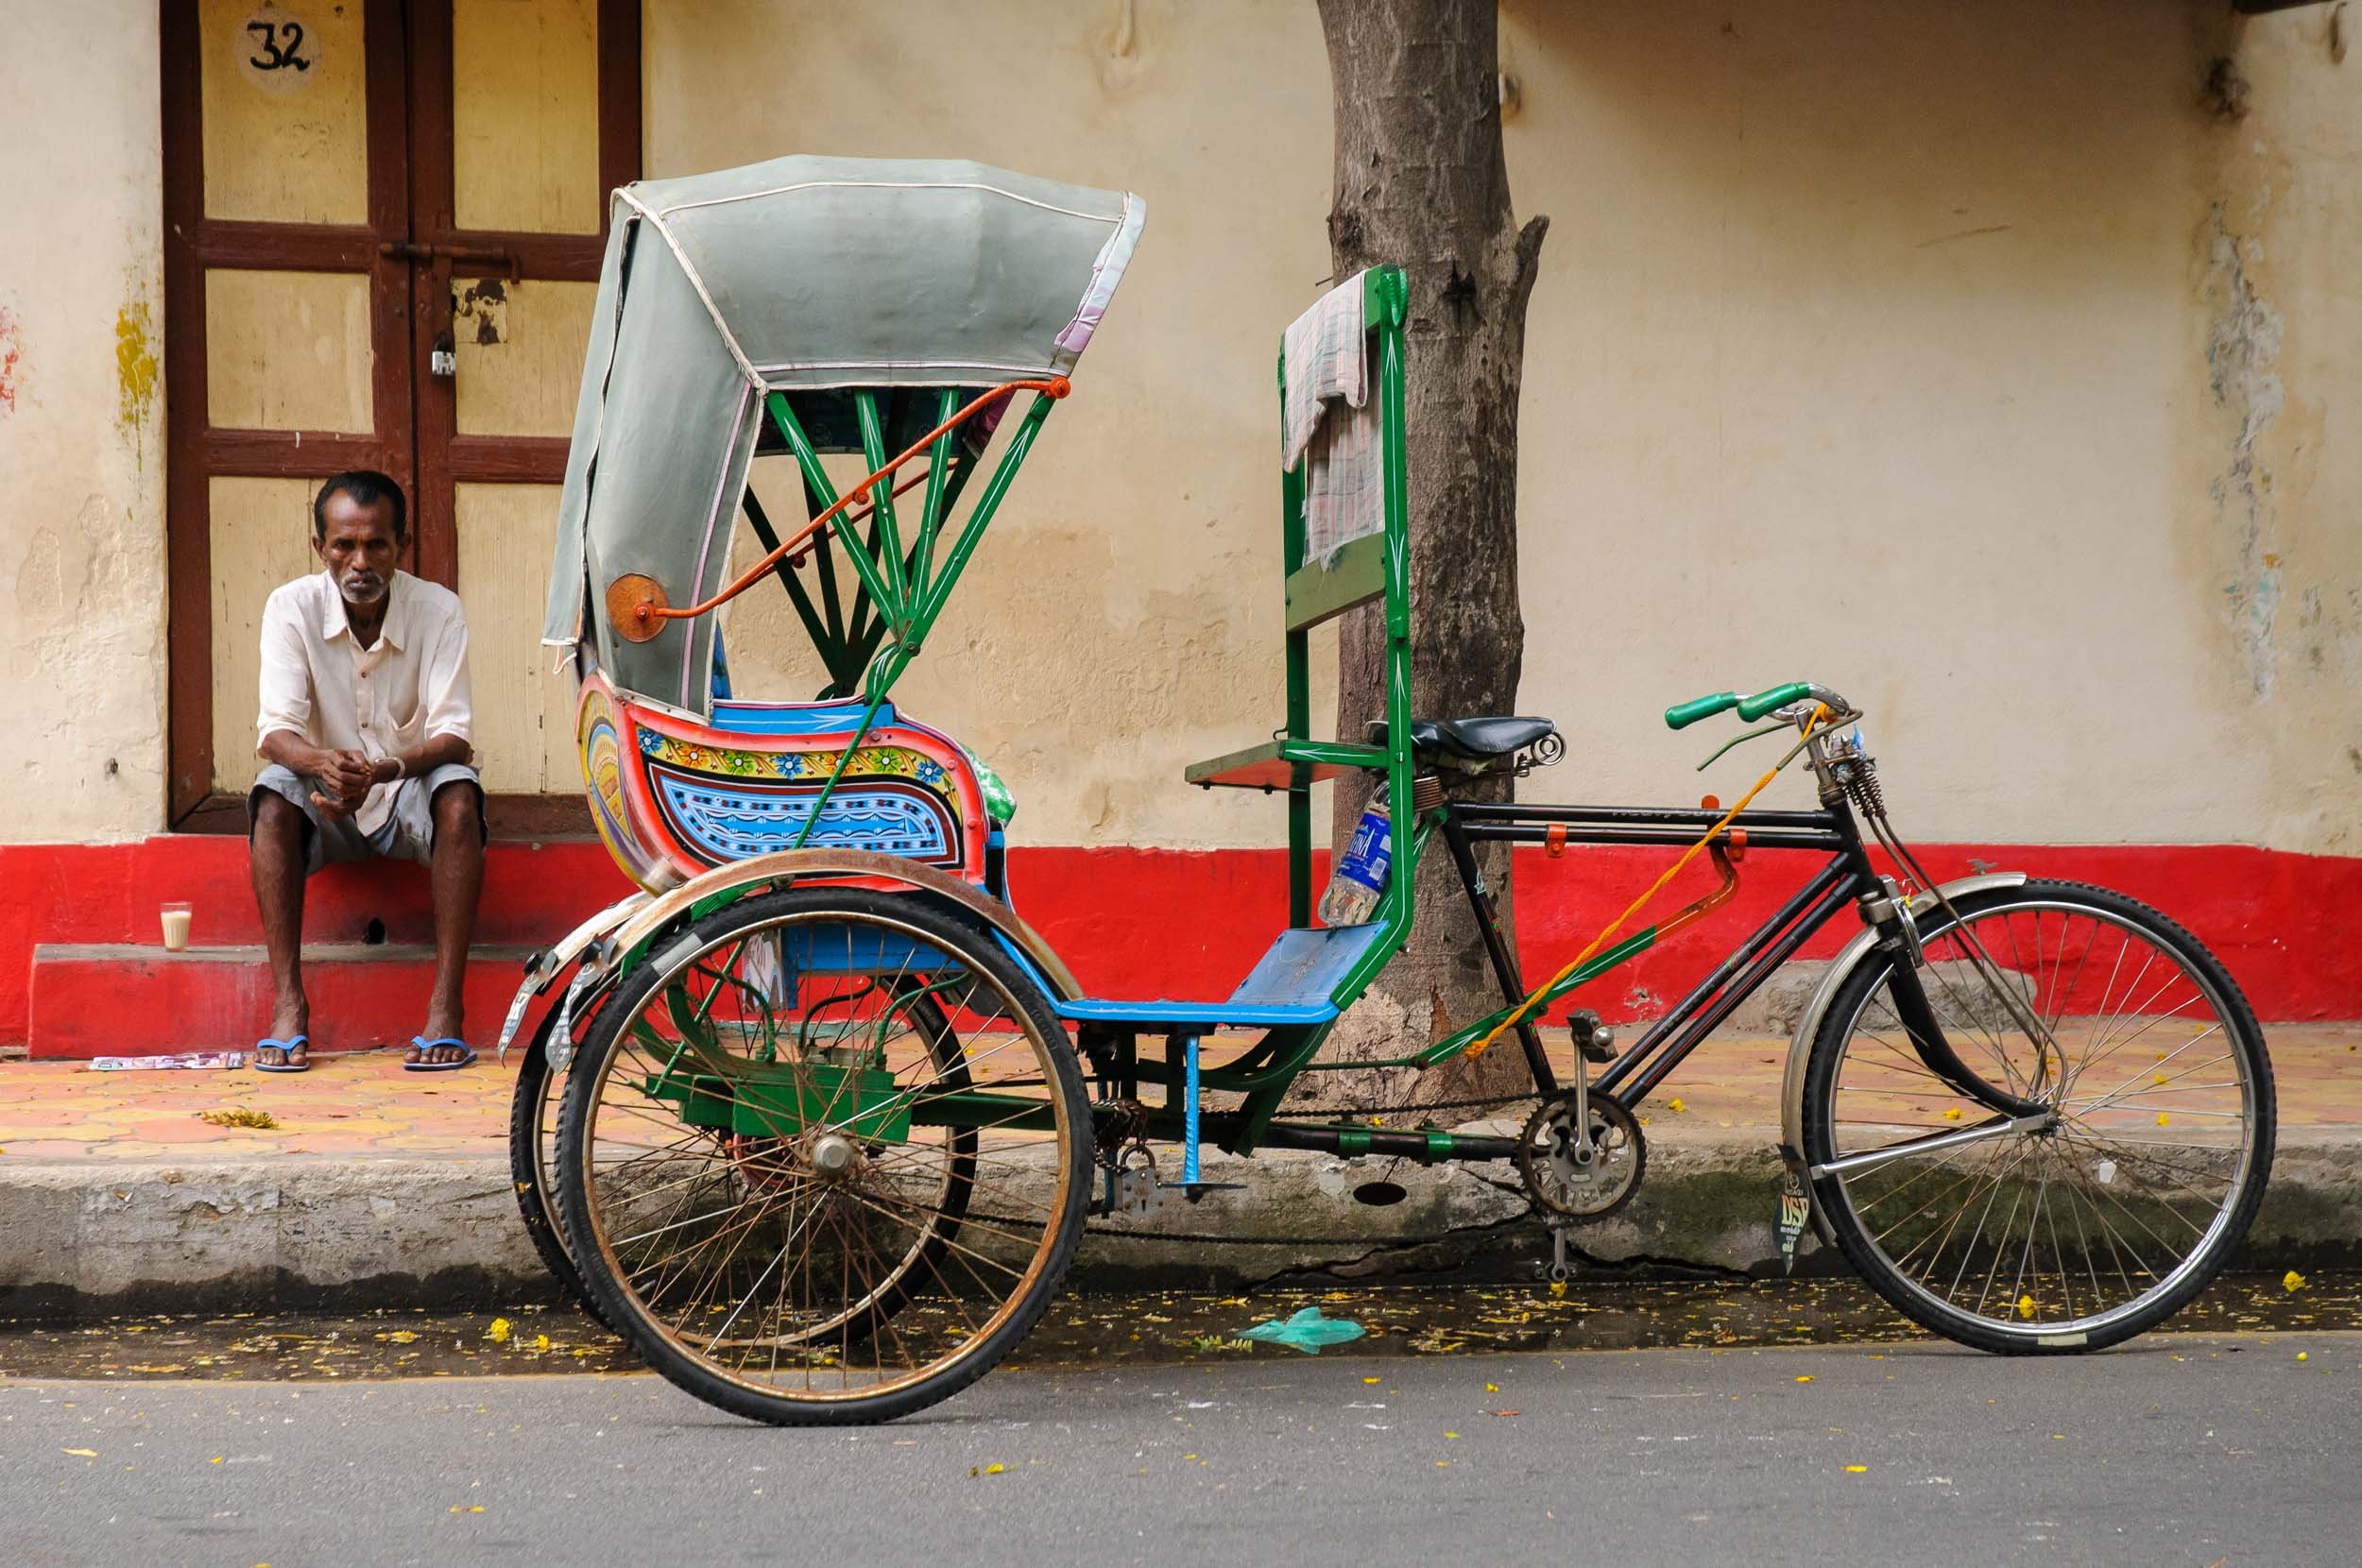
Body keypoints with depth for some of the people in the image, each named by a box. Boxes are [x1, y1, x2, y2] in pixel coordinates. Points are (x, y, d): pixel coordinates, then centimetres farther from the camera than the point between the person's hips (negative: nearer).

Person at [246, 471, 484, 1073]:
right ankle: (288, 1006, -30)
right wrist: (323, 764, -42)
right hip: (327, 804, 1)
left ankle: (446, 1009, -33)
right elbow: (275, 731, -18)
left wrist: (386, 769, -41)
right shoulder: (293, 608, -11)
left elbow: (453, 737, -19)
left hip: (410, 797, -1)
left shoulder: (438, 610, -12)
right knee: (273, 796, -30)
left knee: (458, 794, -32)